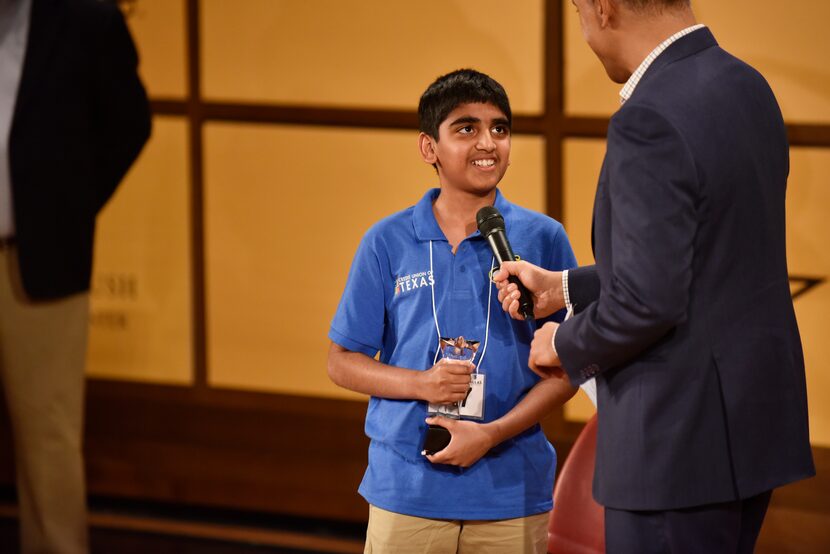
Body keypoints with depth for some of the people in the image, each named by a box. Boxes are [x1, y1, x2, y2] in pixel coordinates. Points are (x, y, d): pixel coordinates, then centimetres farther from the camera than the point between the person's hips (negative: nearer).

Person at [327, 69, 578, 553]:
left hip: (510, 493, 0)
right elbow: (343, 363, 6)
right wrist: (422, 384, -11)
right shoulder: (388, 242, 3)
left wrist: (493, 433, -12)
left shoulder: (542, 239, 1)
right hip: (406, 490, 0)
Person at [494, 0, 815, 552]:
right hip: (749, 423, 9)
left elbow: (647, 300, -24)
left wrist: (567, 345, -4)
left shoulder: (651, 120, -21)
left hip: (680, 442, -9)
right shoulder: (747, 90, 8)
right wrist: (563, 288, 20)